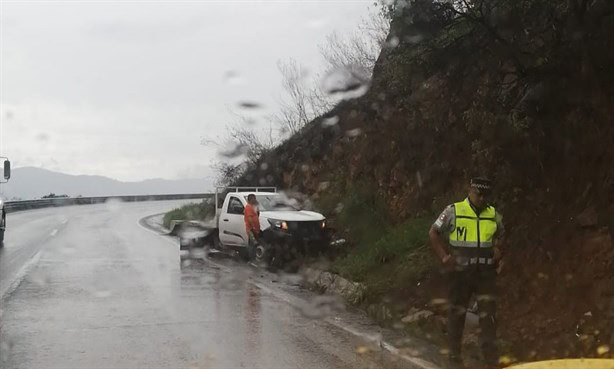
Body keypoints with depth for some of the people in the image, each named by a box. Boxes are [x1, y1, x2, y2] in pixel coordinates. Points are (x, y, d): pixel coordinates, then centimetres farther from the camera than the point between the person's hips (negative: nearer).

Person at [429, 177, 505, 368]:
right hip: (460, 272, -2)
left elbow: (500, 237, 21)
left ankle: (489, 353, 2)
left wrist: (498, 250, 0)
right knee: (457, 313, 7)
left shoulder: (494, 215, 6)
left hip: (486, 272, 2)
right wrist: (443, 256, -10)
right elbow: (433, 233, 0)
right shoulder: (453, 211, -5)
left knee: (488, 311, -4)